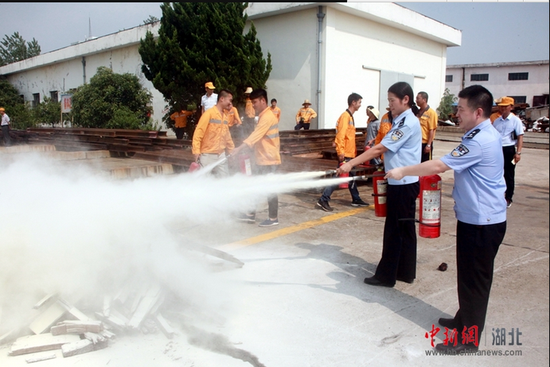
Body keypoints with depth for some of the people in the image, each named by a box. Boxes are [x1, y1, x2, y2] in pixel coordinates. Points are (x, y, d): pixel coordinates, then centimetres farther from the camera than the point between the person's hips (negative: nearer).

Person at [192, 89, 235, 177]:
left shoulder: (224, 116, 12)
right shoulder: (209, 113, -10)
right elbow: (198, 133, -13)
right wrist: (196, 151, -19)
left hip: (221, 155, 7)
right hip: (207, 155, -7)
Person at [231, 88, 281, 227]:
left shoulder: (267, 117, -18)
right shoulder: (264, 116, 15)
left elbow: (255, 135, -27)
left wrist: (240, 148, -31)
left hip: (269, 160, -10)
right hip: (262, 159, 10)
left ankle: (273, 218, 10)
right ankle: (251, 214, 23)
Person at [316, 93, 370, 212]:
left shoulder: (350, 116, 16)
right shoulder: (345, 116, -14)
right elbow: (340, 135, -21)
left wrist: (354, 150, 20)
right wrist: (341, 152, -25)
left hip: (350, 153, 10)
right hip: (345, 154, -10)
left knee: (351, 177, 17)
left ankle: (356, 199, 28)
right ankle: (323, 200, -7)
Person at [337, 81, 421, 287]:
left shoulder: (408, 123, -17)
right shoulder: (402, 121, 14)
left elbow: (379, 149, -22)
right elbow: (386, 150, 15)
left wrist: (350, 164, -22)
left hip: (403, 184, -10)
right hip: (401, 183, 10)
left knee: (395, 230, -1)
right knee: (404, 229, 15)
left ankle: (386, 275, 10)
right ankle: (405, 272, 26)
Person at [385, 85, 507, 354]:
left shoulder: (480, 142, -23)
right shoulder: (485, 135, 10)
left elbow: (438, 166, -26)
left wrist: (402, 171, -16)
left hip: (482, 222, -10)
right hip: (475, 218, 10)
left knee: (475, 279, 2)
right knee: (469, 276, 21)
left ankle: (468, 338, 16)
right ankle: (465, 320, 38)